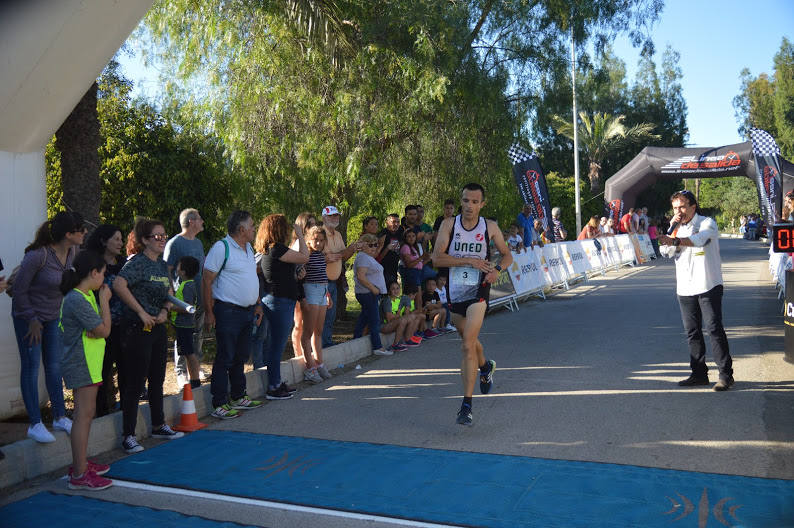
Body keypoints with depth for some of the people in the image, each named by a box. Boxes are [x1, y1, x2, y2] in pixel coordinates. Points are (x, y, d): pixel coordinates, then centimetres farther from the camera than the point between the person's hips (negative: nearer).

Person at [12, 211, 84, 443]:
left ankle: (60, 417, 21)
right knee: (31, 367, 0)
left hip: (54, 317, 6)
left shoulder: (72, 252, -5)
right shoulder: (38, 256, -26)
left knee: (55, 367, 11)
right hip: (28, 317, -6)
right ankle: (35, 424, 8)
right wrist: (32, 319, -13)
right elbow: (19, 290, -18)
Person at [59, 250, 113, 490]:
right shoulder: (77, 300, -20)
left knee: (86, 412, 17)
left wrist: (95, 330, -12)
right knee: (84, 414, -7)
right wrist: (104, 300, -10)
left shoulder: (87, 295, 11)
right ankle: (79, 475, -2)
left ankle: (80, 463, 28)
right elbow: (105, 330, -18)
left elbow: (98, 328, 12)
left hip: (87, 363, 10)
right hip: (81, 364, -10)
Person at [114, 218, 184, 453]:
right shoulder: (137, 262, -13)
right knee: (135, 382, -2)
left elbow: (169, 291, 22)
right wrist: (141, 313, -24)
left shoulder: (162, 264, 11)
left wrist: (165, 310, 1)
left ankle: (159, 425, 32)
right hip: (138, 328, -8)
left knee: (157, 379, 17)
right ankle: (128, 435, 8)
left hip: (158, 328, 8)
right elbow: (119, 285, -29)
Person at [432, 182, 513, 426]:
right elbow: (437, 258, -11)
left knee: (468, 345, -16)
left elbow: (507, 255, 10)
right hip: (455, 292, 3)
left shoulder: (490, 227, -2)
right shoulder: (449, 224, -3)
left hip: (478, 292, -3)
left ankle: (467, 404, -13)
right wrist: (469, 260, -18)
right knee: (469, 340, 22)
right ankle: (485, 366, 55)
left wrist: (497, 269, -11)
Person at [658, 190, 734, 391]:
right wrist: (672, 229, -6)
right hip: (685, 289, 6)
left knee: (714, 329, -7)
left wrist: (675, 240, -44)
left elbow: (699, 239, -27)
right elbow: (667, 252, 4)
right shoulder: (677, 229, 15)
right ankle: (699, 373, 17)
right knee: (692, 333, 8)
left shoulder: (707, 223, -5)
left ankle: (726, 374, -2)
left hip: (708, 286, -6)